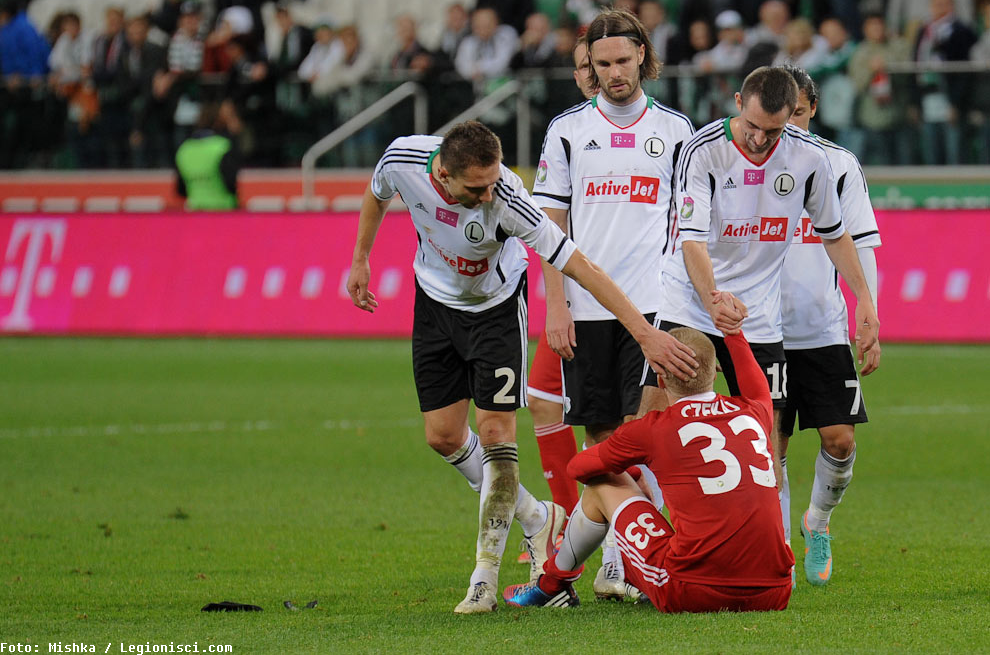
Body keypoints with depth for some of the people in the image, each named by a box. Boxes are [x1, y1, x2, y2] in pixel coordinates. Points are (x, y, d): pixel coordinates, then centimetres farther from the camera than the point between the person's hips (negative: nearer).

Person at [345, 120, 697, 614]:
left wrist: (644, 333, -41)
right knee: (443, 436, 4)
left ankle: (485, 576, -1)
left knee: (496, 432, -10)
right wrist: (360, 261, 10)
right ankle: (534, 517, 26)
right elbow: (377, 194, -1)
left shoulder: (506, 199, -38)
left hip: (496, 305, -4)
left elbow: (576, 263, -38)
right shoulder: (403, 159, -28)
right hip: (436, 302, 4)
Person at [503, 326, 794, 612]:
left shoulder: (653, 429, -2)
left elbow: (578, 467, 17)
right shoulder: (753, 414, 9)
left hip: (691, 595, -4)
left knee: (603, 485, 19)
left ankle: (552, 585, 41)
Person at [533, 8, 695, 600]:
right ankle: (614, 562, 12)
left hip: (653, 303, -1)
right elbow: (552, 225, 7)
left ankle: (625, 561, -12)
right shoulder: (568, 130, 7)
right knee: (602, 435, 4)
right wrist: (555, 305, -2)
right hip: (585, 308, 1)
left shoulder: (674, 129, 8)